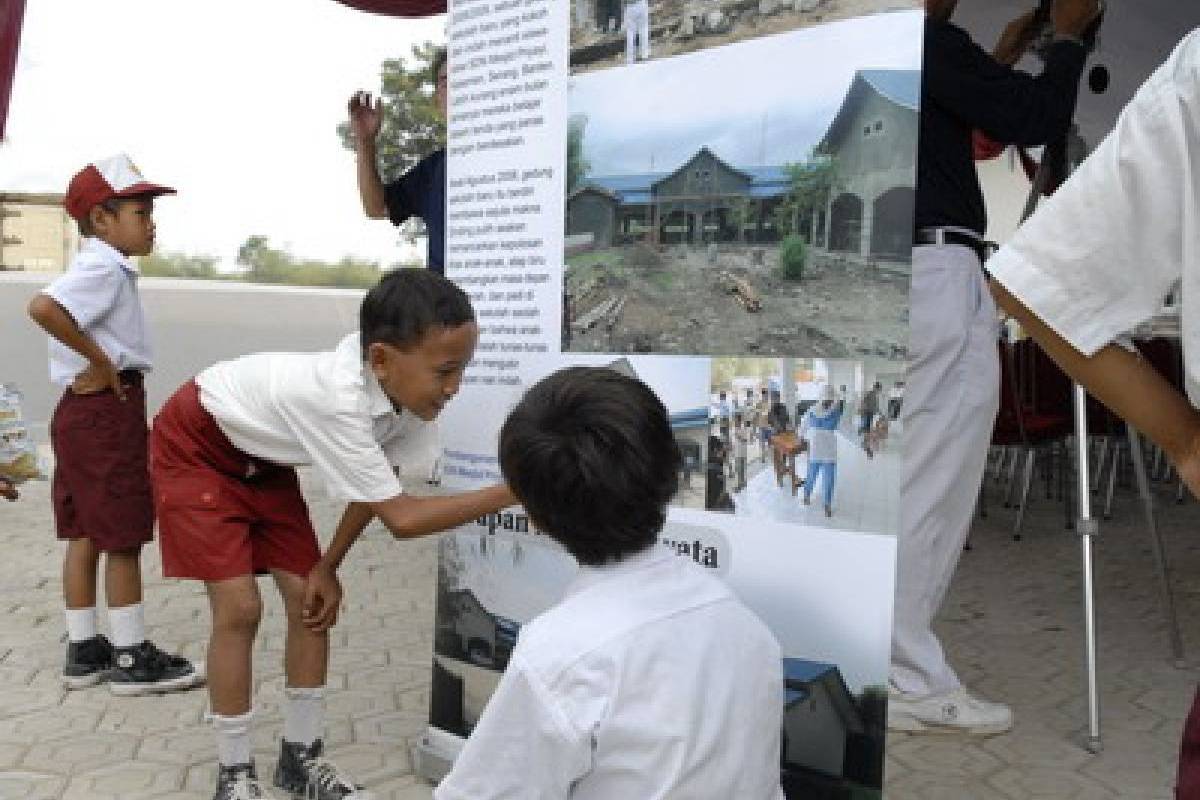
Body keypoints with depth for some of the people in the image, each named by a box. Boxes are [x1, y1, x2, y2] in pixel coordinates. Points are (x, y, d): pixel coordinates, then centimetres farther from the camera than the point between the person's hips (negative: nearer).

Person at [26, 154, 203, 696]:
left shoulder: (98, 268, 16)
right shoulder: (104, 268, -16)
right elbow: (42, 307, -31)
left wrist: (98, 363, 3)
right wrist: (100, 359, -23)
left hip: (81, 408, 10)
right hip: (107, 408, -10)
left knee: (86, 535, 14)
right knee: (123, 538, -1)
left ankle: (83, 650, 23)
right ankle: (132, 658, 9)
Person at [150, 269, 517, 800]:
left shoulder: (403, 386, -22)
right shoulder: (335, 397, -43)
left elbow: (377, 490, -6)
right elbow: (400, 518, -38)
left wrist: (328, 566, -7)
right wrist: (511, 493, -39)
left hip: (262, 457, 6)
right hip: (196, 446, -6)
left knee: (311, 601, 1)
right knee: (239, 608, -11)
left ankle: (301, 756, 18)